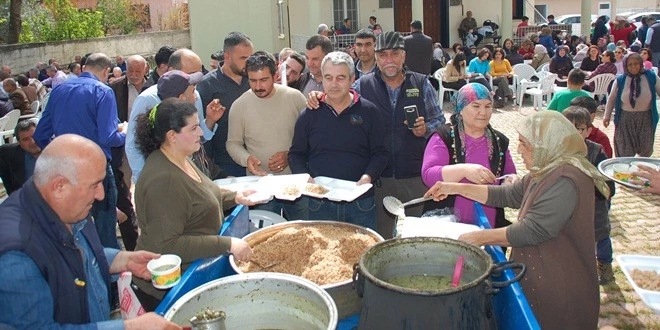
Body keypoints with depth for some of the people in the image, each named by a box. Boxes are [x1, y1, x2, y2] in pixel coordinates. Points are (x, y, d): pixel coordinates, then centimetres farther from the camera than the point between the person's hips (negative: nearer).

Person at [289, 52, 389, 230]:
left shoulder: (368, 111, 1)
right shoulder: (309, 115, 4)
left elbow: (380, 153, 3)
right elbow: (296, 154, 10)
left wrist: (369, 176, -14)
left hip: (361, 204, -1)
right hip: (319, 205, 1)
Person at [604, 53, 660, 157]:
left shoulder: (651, 77, -7)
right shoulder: (620, 80, -6)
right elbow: (612, 98, 6)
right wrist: (607, 116, 8)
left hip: (645, 118, 1)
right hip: (625, 119, 0)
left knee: (645, 150, 8)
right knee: (625, 152, 4)